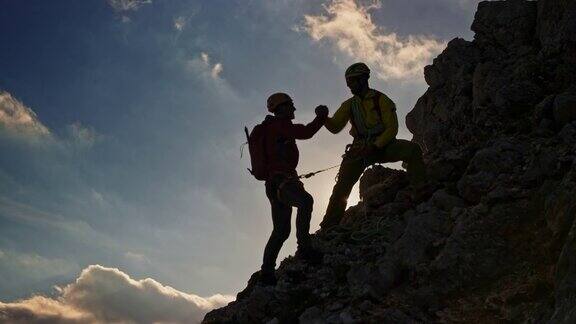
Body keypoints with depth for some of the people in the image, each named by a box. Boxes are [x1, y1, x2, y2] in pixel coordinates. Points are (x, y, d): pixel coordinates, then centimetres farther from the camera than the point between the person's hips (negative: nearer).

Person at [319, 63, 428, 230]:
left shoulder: (381, 100, -6)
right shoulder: (349, 105, 8)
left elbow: (392, 128, -10)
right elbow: (335, 127, 6)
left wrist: (375, 147, -21)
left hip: (383, 145, -2)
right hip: (360, 148, 3)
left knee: (413, 149, -29)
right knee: (341, 187, -10)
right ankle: (329, 226, -3)